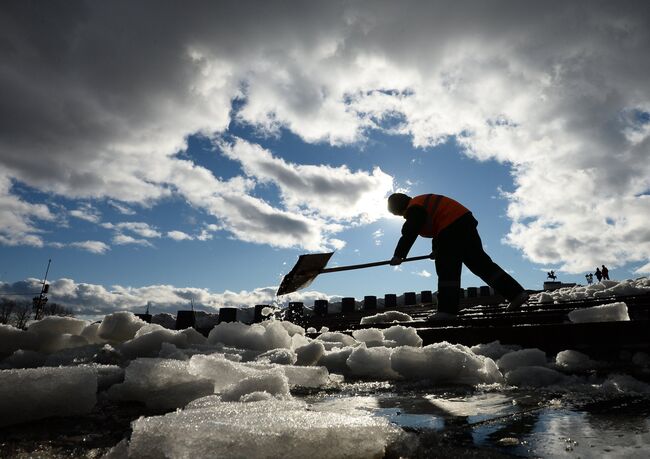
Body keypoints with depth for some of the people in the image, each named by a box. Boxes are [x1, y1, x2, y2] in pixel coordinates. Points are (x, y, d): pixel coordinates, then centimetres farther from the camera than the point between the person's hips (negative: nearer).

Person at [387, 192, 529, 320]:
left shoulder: (414, 208, -7)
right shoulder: (422, 203, 25)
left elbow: (409, 233, -17)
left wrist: (398, 255, -15)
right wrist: (436, 249, 36)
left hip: (453, 228, -10)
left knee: (447, 268, -7)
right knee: (481, 263, 11)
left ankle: (447, 310, -8)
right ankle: (516, 293, 12)